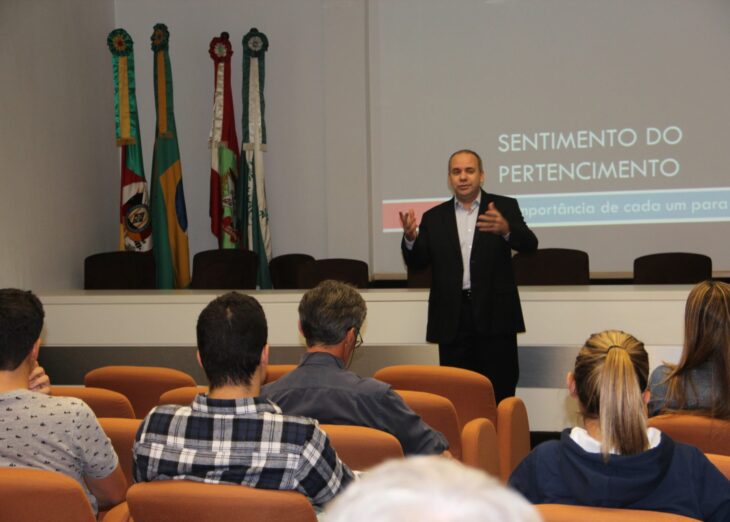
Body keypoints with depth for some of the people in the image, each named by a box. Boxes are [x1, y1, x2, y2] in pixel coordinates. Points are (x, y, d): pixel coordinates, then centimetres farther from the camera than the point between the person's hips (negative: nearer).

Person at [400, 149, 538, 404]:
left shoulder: (504, 208, 5)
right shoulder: (434, 217, 11)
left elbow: (530, 245, -7)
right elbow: (416, 263, 6)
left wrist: (506, 230, -29)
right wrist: (410, 238, -16)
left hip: (495, 315, -2)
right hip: (452, 318, 2)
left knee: (501, 393, -1)